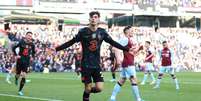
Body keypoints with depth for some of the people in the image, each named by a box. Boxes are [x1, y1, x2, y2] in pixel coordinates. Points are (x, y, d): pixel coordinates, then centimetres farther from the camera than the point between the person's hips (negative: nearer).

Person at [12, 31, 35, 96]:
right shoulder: (21, 42, -9)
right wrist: (16, 55, -9)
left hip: (27, 61, 1)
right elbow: (14, 48, 0)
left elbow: (33, 52, 20)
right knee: (18, 74, 8)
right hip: (20, 60, -1)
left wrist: (32, 57, 5)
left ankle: (20, 91, 0)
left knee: (24, 76, -8)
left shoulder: (32, 44, 0)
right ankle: (16, 79, 50)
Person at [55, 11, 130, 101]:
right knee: (88, 88, -2)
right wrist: (56, 49, -10)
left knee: (99, 88, -6)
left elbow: (113, 43, 9)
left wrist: (127, 49, 8)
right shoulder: (83, 32, -7)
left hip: (97, 65, 3)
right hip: (86, 65, -3)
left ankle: (88, 91, 26)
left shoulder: (102, 32, 2)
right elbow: (71, 42, -5)